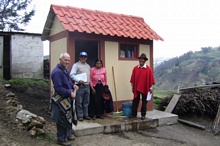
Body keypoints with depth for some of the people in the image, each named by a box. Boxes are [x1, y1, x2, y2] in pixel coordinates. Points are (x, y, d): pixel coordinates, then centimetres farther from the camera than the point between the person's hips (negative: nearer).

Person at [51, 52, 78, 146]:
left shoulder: (64, 70, 10)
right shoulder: (57, 72, -23)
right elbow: (58, 88, -27)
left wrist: (73, 85, 3)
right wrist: (70, 93, -26)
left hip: (67, 98, 11)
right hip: (61, 99, -10)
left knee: (68, 118, 22)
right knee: (62, 120, 0)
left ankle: (67, 134, 38)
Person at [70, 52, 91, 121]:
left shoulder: (88, 66, 18)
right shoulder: (76, 65, -3)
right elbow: (72, 75, -11)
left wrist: (89, 82, 9)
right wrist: (78, 80, -21)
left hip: (87, 86, 6)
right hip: (80, 86, -6)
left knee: (86, 102, 12)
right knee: (79, 102, -1)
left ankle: (86, 115, 21)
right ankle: (80, 116, 9)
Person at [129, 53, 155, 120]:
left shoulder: (148, 69, -4)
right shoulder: (135, 68, 1)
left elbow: (151, 78, -5)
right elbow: (132, 79, 4)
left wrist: (151, 87, -8)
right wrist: (132, 87, 4)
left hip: (145, 89, -1)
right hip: (136, 88, 2)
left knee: (144, 102, 8)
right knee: (135, 101, 7)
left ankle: (143, 115, 18)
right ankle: (133, 114, 18)